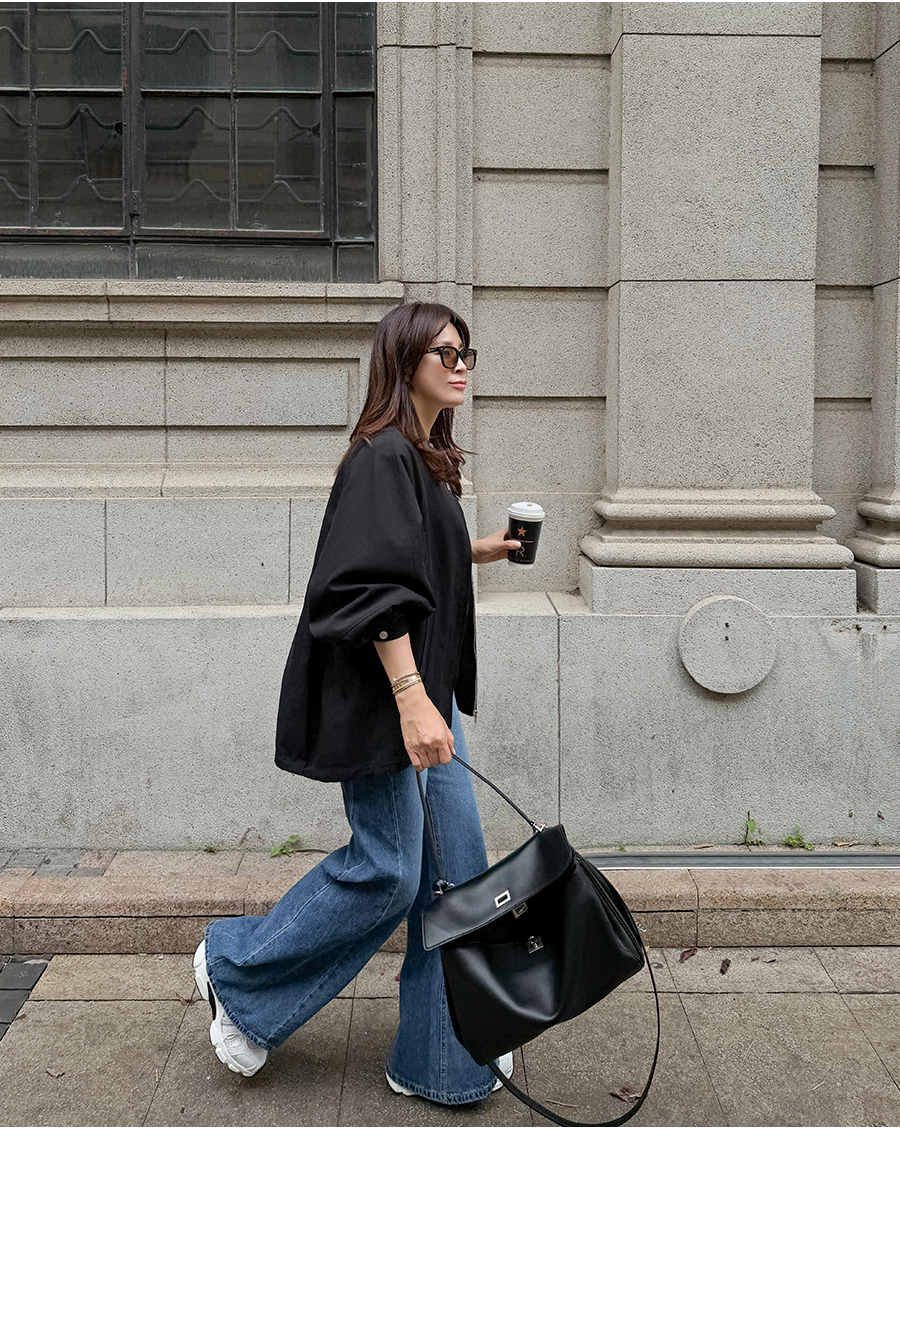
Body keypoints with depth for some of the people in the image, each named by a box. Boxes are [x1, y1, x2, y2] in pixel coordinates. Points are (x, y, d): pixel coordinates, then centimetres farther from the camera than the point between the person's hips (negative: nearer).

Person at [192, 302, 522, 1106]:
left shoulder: (424, 458, 14)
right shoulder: (384, 456, -15)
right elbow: (376, 587, -24)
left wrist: (474, 552, 25)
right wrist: (411, 699, -29)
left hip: (424, 691, 10)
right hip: (383, 698, -10)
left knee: (452, 870, 9)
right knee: (386, 868, -3)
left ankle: (439, 1057, 19)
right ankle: (236, 973, 17)